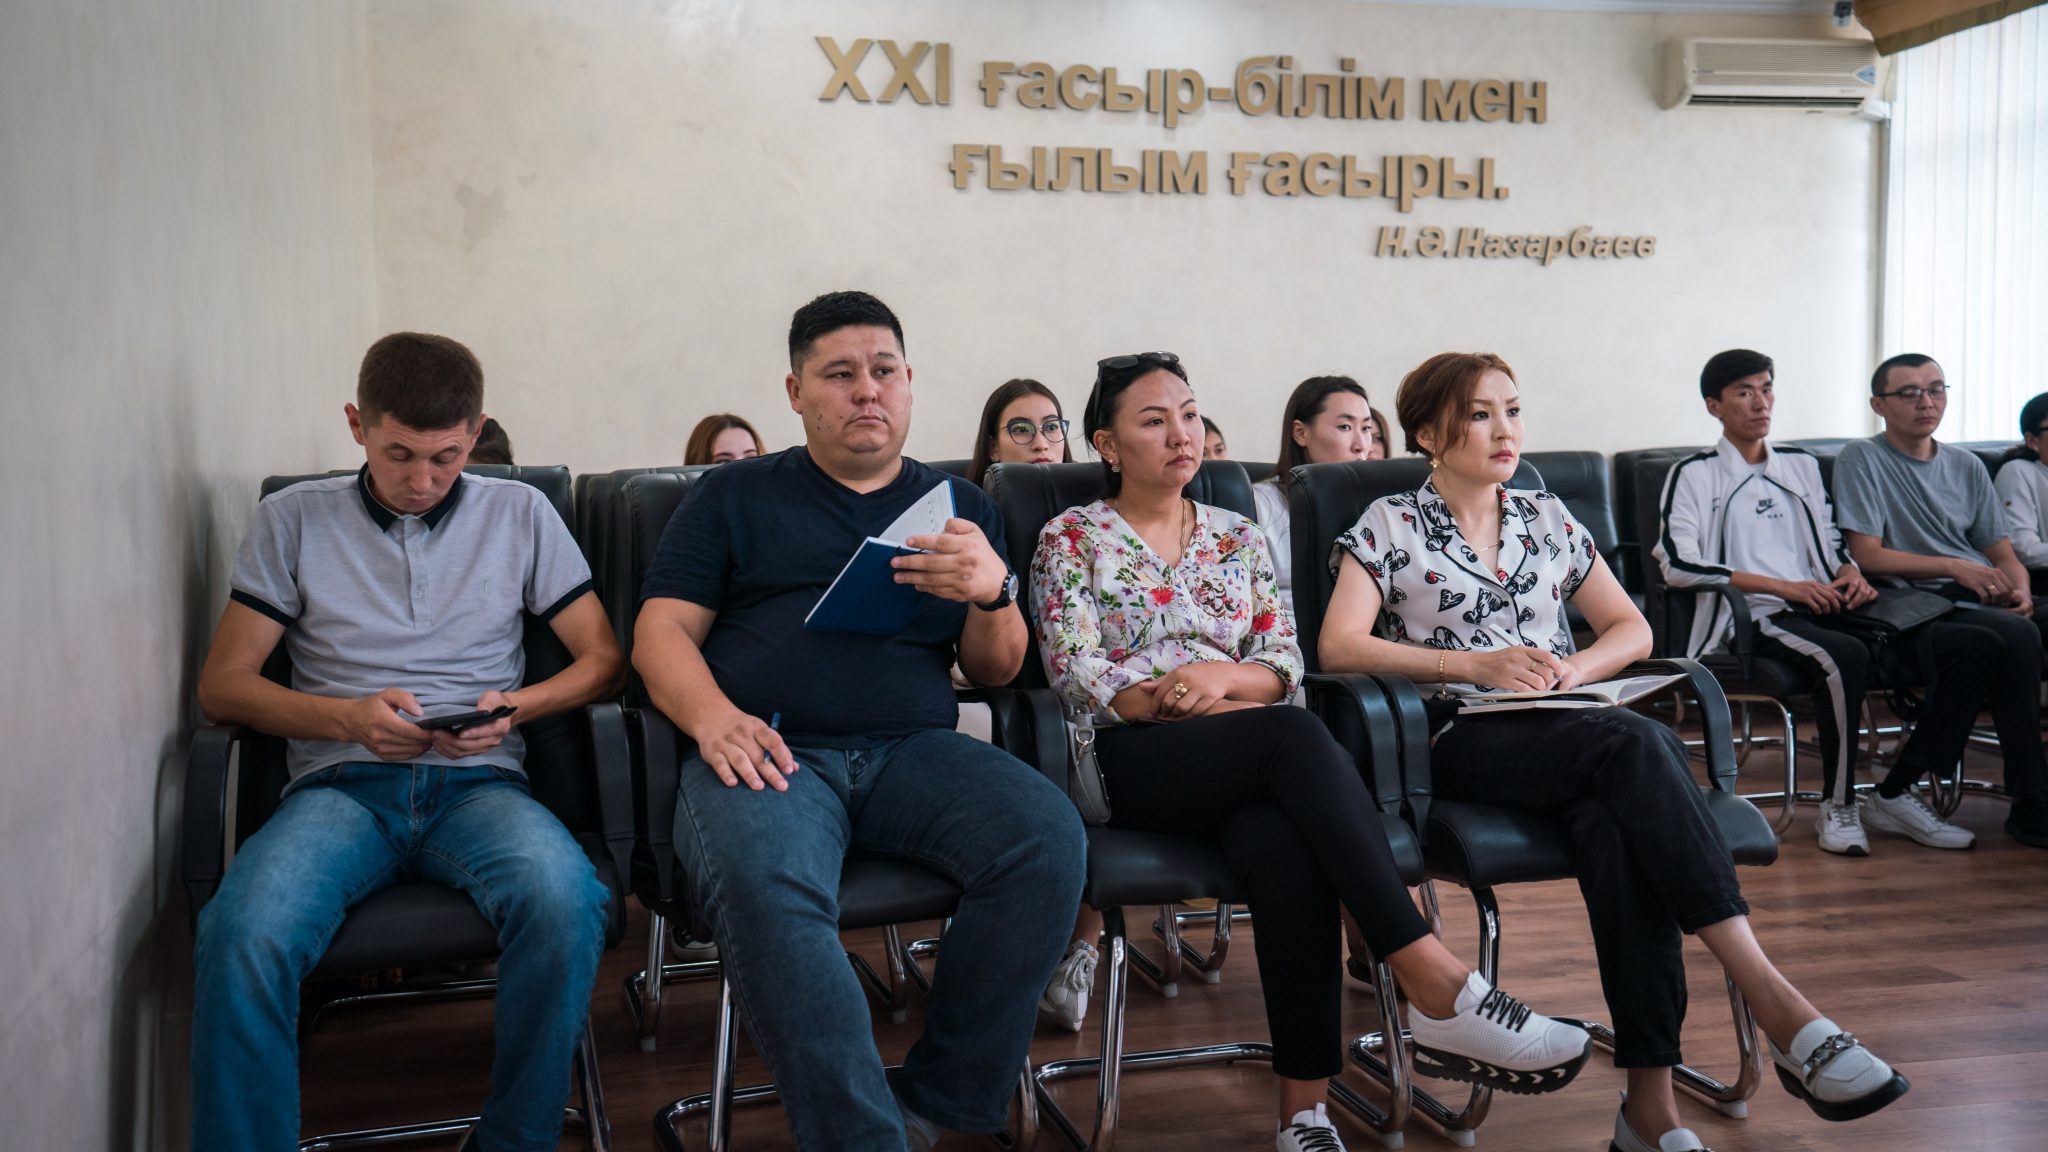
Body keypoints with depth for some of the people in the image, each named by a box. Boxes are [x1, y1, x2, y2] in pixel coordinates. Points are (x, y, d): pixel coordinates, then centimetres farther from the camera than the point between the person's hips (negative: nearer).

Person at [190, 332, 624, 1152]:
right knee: (242, 935, -34)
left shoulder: (520, 514, 14)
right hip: (341, 783, 0)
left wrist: (518, 706, -8)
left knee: (565, 899, -34)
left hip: (477, 782, 0)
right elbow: (222, 685, 9)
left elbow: (604, 660, 12)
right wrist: (346, 717, -8)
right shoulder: (293, 520, 13)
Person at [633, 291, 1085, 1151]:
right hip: (771, 751, -2)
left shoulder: (959, 507, 22)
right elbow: (660, 632, 9)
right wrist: (712, 716, -13)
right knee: (764, 882, -36)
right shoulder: (735, 495, 18)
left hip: (913, 752, 2)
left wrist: (993, 591, -8)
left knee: (1048, 834, -27)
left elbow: (997, 672, 16)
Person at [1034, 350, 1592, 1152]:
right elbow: (1077, 673, -4)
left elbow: (1285, 663, 11)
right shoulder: (1070, 539, 9)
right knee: (1295, 736, -36)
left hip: (1248, 766, 4)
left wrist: (1224, 677, -12)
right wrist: (1197, 701, -13)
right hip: (1133, 761, -3)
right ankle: (1437, 987, -41)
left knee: (1287, 849, -35)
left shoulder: (1236, 536, 20)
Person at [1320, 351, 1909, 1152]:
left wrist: (1573, 669, -4)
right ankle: (1777, 1006, -40)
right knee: (1635, 743, -34)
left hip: (1564, 726, 4)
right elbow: (1339, 647, -6)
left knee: (1617, 820, -35)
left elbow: (1632, 630, 20)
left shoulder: (1548, 518, 22)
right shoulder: (1389, 526, 8)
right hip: (1461, 737, -4)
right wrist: (1473, 665, -15)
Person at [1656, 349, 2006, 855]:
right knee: (1844, 656, -39)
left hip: (1823, 611, 7)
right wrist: (1784, 587, -14)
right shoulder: (1695, 475, 4)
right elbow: (1678, 564, -10)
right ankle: (1838, 806, -21)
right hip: (1754, 619, -7)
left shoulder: (1802, 465, 24)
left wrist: (1851, 574, 3)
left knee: (1980, 647, -9)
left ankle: (1896, 792, -7)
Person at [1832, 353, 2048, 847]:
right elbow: (1867, 556, -6)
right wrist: (1953, 567, -11)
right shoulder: (1862, 458, 3)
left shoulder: (1967, 467, 21)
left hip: (1985, 598, 6)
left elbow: (2002, 554, 19)